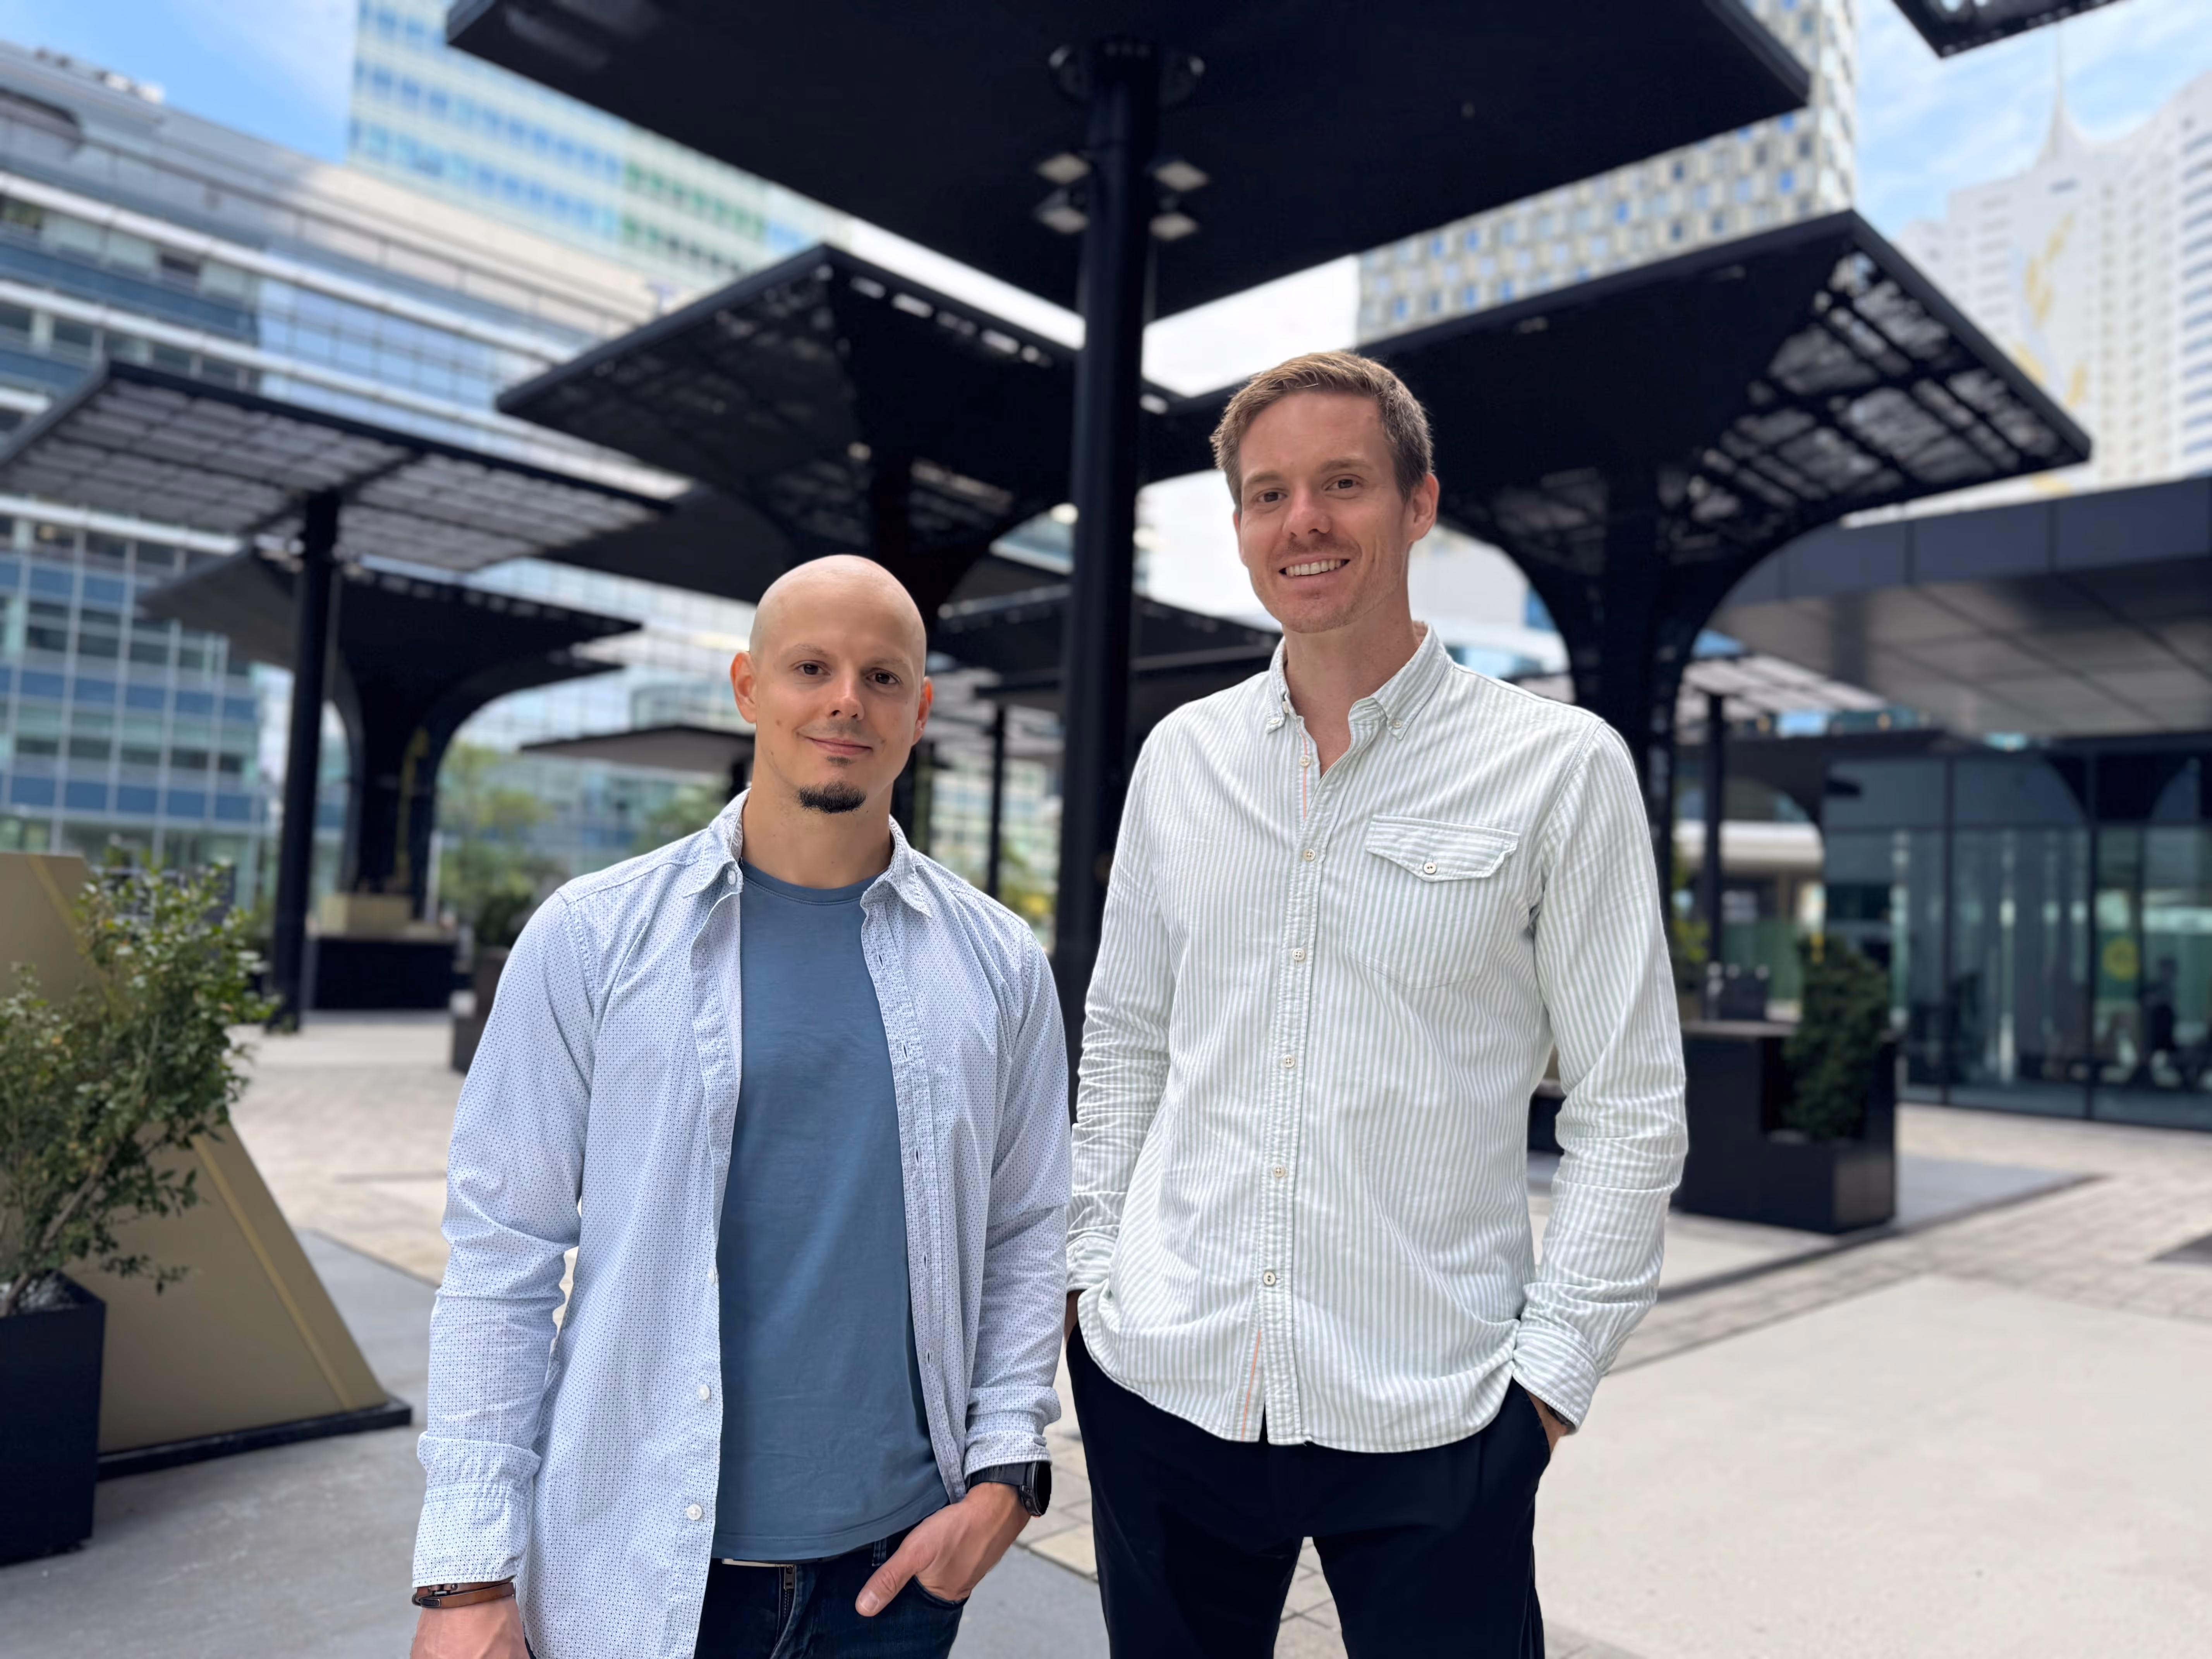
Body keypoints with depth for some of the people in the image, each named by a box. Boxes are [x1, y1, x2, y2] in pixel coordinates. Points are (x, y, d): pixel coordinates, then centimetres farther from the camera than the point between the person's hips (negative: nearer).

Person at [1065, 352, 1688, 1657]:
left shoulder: (1560, 767, -6)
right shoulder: (1183, 755, 5)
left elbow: (1632, 1108, -4)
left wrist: (1551, 1369, -7)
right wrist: (1092, 1273, 6)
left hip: (1429, 1421, -3)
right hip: (1162, 1389, 3)